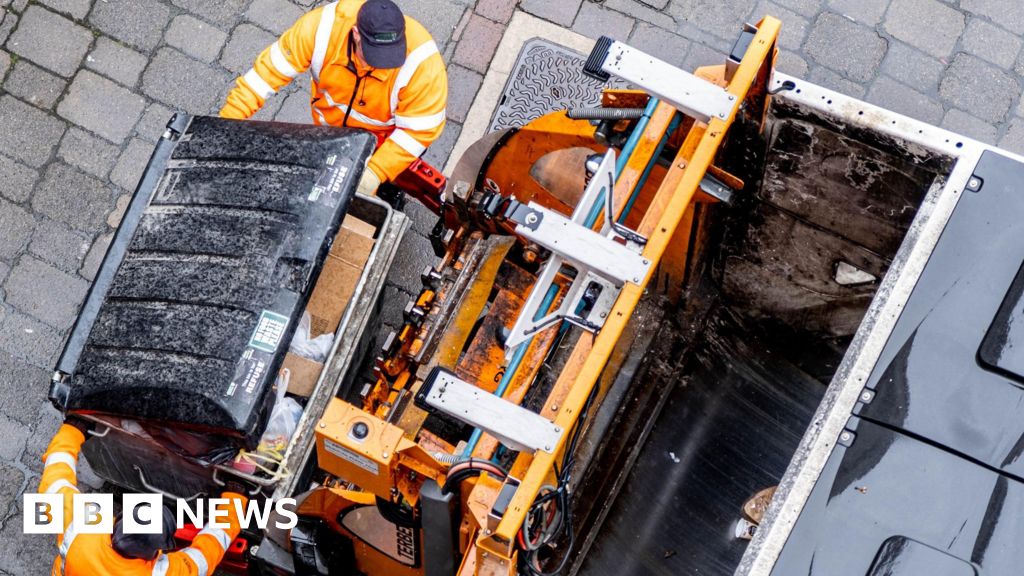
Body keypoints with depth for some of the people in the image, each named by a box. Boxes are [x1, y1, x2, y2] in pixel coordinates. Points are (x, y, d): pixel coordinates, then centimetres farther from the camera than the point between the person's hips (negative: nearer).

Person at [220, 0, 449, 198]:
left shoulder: (422, 63, -42)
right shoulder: (323, 26, -37)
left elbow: (419, 128, -34)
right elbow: (273, 67, -28)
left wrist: (376, 174, -42)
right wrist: (229, 117, -29)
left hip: (385, 136, -2)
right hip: (332, 123, 3)